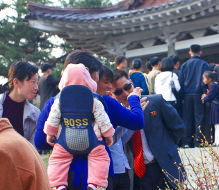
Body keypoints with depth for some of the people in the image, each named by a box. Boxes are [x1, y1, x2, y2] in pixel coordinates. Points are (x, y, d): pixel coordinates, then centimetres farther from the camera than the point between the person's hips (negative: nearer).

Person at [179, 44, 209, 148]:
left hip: (187, 95, 3)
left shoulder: (184, 65, 8)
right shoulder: (203, 64, 0)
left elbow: (181, 81, 7)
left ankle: (186, 142, 2)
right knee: (199, 118, 0)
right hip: (198, 95, -3)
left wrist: (182, 96, 9)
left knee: (187, 119, 5)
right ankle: (198, 142, -4)